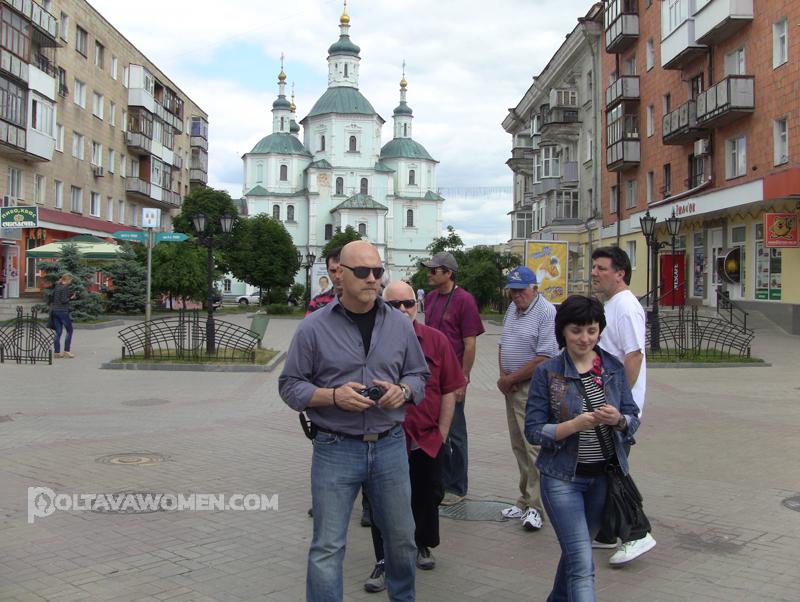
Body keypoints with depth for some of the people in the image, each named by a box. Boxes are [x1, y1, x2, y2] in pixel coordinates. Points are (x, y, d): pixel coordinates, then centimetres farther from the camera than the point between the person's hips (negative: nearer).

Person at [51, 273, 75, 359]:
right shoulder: (65, 287, -12)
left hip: (55, 311, 7)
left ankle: (57, 352, 8)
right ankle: (66, 351, 2)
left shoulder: (56, 286, 12)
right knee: (69, 330, 5)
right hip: (63, 311, -7)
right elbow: (63, 300, -19)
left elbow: (52, 298, 14)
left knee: (58, 332, 9)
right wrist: (71, 298, -2)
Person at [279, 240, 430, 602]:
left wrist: (402, 390, -8)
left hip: (391, 447, 3)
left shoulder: (400, 325, 4)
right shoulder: (314, 328, -5)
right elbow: (289, 385, -1)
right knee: (328, 547, 1)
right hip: (335, 449, -3)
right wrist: (333, 396, -17)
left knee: (401, 538, 17)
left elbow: (419, 374, 14)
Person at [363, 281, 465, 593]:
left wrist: (441, 433, 1)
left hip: (428, 440, 3)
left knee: (427, 496, 18)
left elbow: (449, 391, 3)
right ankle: (383, 562, 22)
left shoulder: (436, 340, -2)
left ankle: (421, 545, 42)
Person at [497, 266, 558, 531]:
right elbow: (503, 344, 19)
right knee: (519, 447, 13)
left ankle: (536, 506, 0)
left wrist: (510, 379, -13)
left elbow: (543, 358, -20)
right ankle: (526, 500, 24)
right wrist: (503, 375, 2)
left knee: (534, 447, -7)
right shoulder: (512, 309, 13)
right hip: (512, 389, 9)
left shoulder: (546, 313, -15)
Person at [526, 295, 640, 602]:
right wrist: (575, 425, -26)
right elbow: (533, 430, -10)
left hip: (604, 476, 4)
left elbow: (633, 419, 3)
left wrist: (618, 419, -20)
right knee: (582, 565, -9)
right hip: (563, 478, -4)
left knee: (576, 549, 21)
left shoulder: (614, 367, 1)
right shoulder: (547, 372, -9)